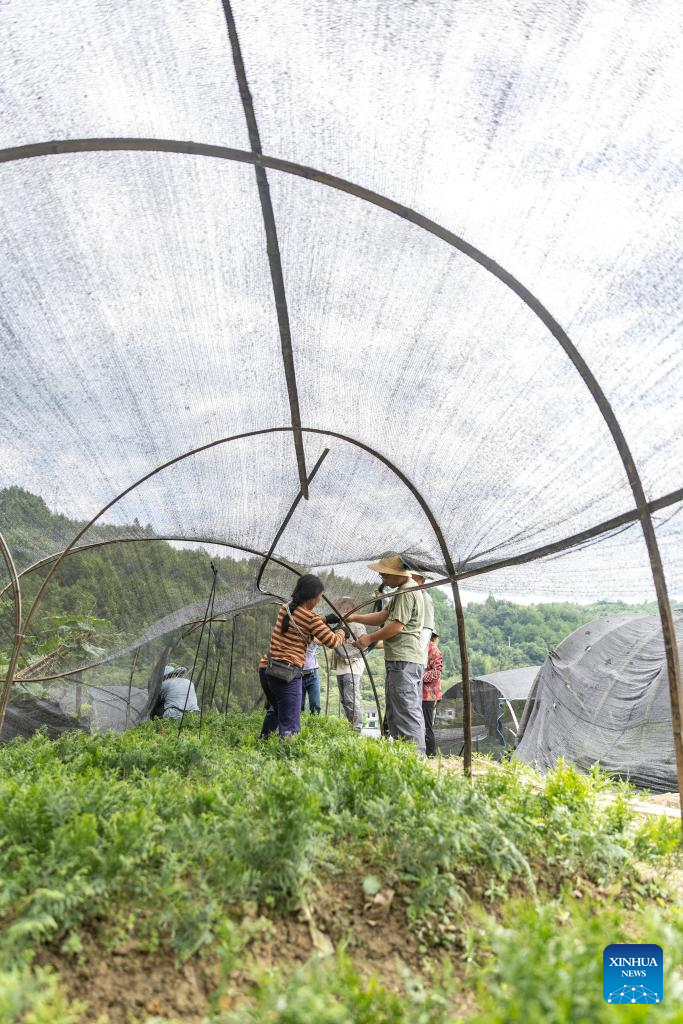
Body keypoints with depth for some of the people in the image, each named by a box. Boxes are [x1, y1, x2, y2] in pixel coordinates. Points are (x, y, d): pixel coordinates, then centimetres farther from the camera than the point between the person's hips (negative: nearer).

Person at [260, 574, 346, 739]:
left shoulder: (285, 608, 7)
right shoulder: (311, 618, -13)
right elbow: (332, 642, -5)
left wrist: (324, 621, 20)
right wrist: (342, 632, 14)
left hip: (270, 670, 8)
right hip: (288, 674, -8)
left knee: (275, 710, 31)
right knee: (290, 725, -4)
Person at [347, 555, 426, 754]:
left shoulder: (407, 592, -13)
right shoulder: (402, 591, 21)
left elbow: (397, 626, -18)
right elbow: (382, 616, 20)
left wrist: (370, 638, -7)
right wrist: (355, 617, 8)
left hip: (404, 661, -11)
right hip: (399, 660, 11)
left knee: (406, 711, -10)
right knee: (394, 714, 15)